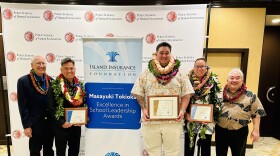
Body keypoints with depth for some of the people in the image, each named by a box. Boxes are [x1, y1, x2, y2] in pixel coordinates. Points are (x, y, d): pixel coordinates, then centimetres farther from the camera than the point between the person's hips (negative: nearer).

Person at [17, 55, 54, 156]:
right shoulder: (23, 81, -8)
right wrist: (26, 125, -12)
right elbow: (22, 106, -10)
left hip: (50, 123, 4)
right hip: (35, 124, -3)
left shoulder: (51, 80, 2)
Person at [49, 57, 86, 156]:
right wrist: (61, 122, -18)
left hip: (76, 125, 4)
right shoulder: (55, 85, -11)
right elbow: (51, 107, -12)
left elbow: (84, 104, 11)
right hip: (61, 125, -4)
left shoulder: (80, 85, 4)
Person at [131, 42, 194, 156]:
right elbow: (139, 94, 4)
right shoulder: (146, 73, 6)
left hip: (173, 121, 0)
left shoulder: (180, 74, 6)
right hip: (150, 121, 1)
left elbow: (186, 94, 3)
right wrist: (144, 109, -9)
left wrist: (182, 110, -11)